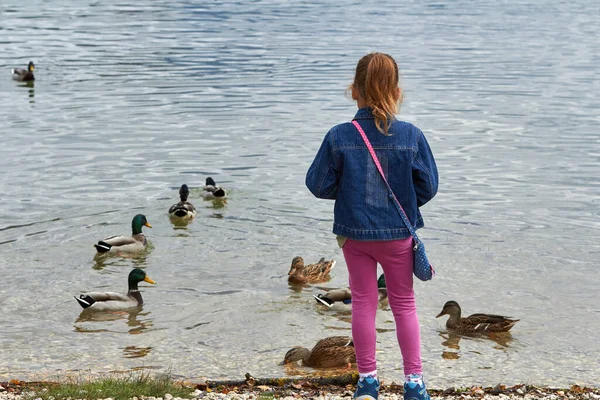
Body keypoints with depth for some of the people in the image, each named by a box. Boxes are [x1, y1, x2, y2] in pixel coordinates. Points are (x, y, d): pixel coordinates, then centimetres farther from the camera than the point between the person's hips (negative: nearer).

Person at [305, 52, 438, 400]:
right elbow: (428, 186, -7)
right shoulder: (412, 136, -13)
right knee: (405, 304, 14)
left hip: (354, 234, 0)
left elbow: (319, 184, -8)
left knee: (364, 304, 13)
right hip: (398, 235, 0)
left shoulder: (339, 137, -13)